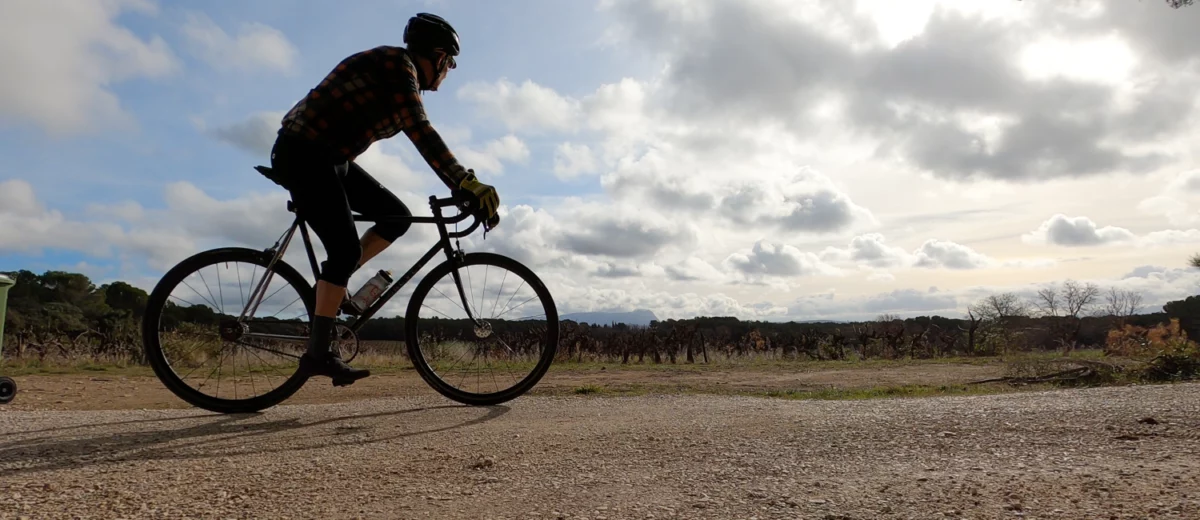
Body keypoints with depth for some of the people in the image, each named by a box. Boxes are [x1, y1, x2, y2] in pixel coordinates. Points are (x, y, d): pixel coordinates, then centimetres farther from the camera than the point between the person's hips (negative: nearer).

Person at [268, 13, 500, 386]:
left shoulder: (407, 81, 15)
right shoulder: (397, 63, -14)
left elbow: (422, 136, 15)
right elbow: (421, 132, -27)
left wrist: (463, 185, 11)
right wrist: (466, 181, -32)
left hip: (331, 159, 9)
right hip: (302, 153, -9)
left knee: (396, 216, 2)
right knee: (346, 249, -15)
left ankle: (331, 283, 8)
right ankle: (319, 354, -9)